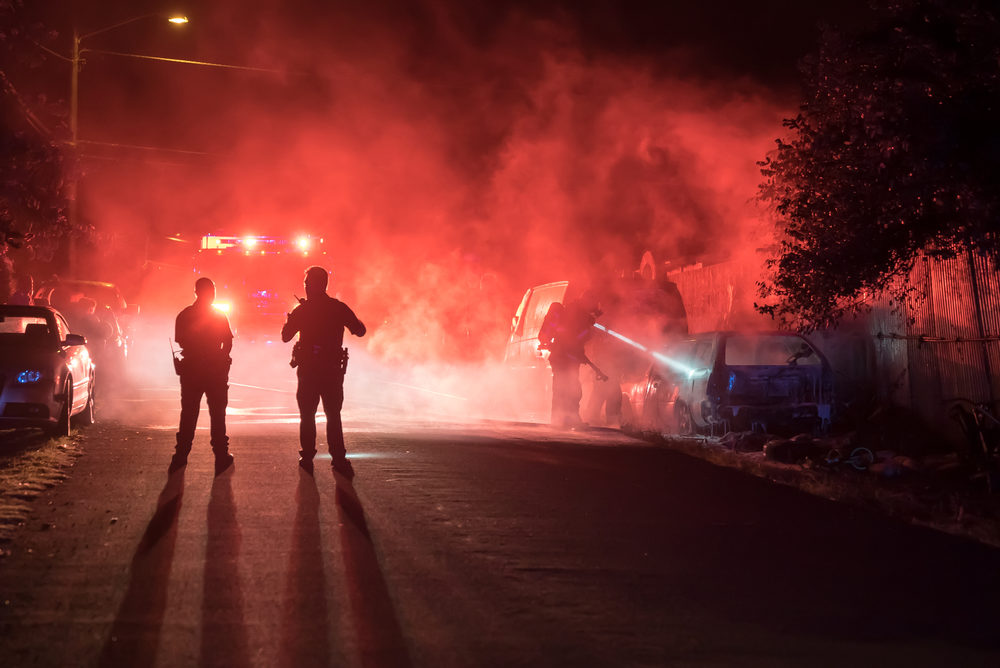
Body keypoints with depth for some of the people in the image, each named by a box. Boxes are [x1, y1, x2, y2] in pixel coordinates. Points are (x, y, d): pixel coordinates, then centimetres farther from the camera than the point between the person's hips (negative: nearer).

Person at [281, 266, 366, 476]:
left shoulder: (301, 310, -5)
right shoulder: (339, 308, -2)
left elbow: (285, 336, 1)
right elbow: (360, 331, 3)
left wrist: (290, 318, 16)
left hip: (308, 370, -1)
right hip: (333, 370, 1)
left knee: (307, 415, 9)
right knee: (333, 415, 8)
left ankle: (307, 458, 7)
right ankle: (339, 459, 2)